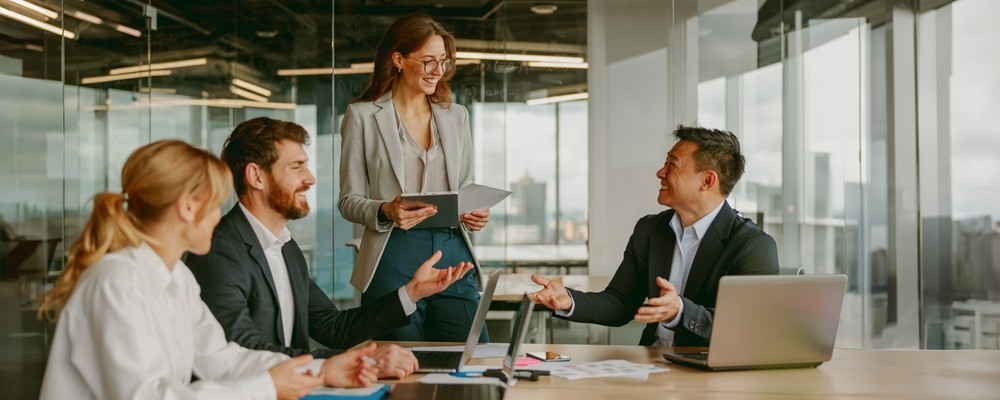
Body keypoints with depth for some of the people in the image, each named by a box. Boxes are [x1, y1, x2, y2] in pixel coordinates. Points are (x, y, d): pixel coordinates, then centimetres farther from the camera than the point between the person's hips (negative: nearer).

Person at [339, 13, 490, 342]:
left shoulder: (456, 116, 15)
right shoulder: (362, 116, 2)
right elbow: (349, 200, 3)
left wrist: (476, 215, -2)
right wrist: (385, 211, -17)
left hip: (453, 255, 3)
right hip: (394, 260, -3)